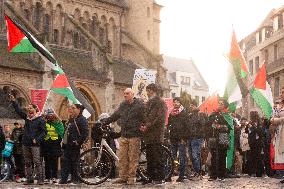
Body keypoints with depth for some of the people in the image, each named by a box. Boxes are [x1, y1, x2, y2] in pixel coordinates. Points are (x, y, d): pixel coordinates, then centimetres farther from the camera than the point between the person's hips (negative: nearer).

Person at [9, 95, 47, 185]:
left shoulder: (40, 119, -6)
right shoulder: (27, 117, 11)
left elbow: (44, 132, -8)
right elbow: (19, 110, 19)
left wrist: (37, 139, -16)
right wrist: (14, 102, 12)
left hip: (35, 144, -7)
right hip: (26, 143, 7)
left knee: (37, 162, -10)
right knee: (27, 162, 9)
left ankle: (40, 179, -8)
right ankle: (29, 179, 15)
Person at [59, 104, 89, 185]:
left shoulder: (82, 119, -9)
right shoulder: (71, 119, 19)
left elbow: (85, 132, -18)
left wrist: (79, 141, -20)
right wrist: (64, 140, 18)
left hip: (74, 145, -9)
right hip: (67, 145, 9)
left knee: (74, 162, -3)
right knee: (65, 162, 6)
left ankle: (75, 179, 7)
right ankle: (63, 179, 8)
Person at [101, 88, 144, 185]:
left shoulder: (139, 104, -3)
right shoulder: (122, 105, 15)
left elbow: (144, 118, -8)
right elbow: (114, 116, 22)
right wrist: (105, 122, 20)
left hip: (134, 136, -6)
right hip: (124, 136, 6)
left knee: (133, 158, -1)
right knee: (122, 157, 3)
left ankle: (131, 177, 7)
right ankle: (123, 177, 10)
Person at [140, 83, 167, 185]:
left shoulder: (160, 102, -7)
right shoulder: (149, 102, 20)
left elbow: (159, 118, -16)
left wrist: (147, 126, -16)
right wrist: (143, 126, 6)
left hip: (156, 134, -9)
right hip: (149, 134, 9)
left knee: (158, 156, -6)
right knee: (149, 157, 11)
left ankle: (160, 177, -2)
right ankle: (151, 176, 17)